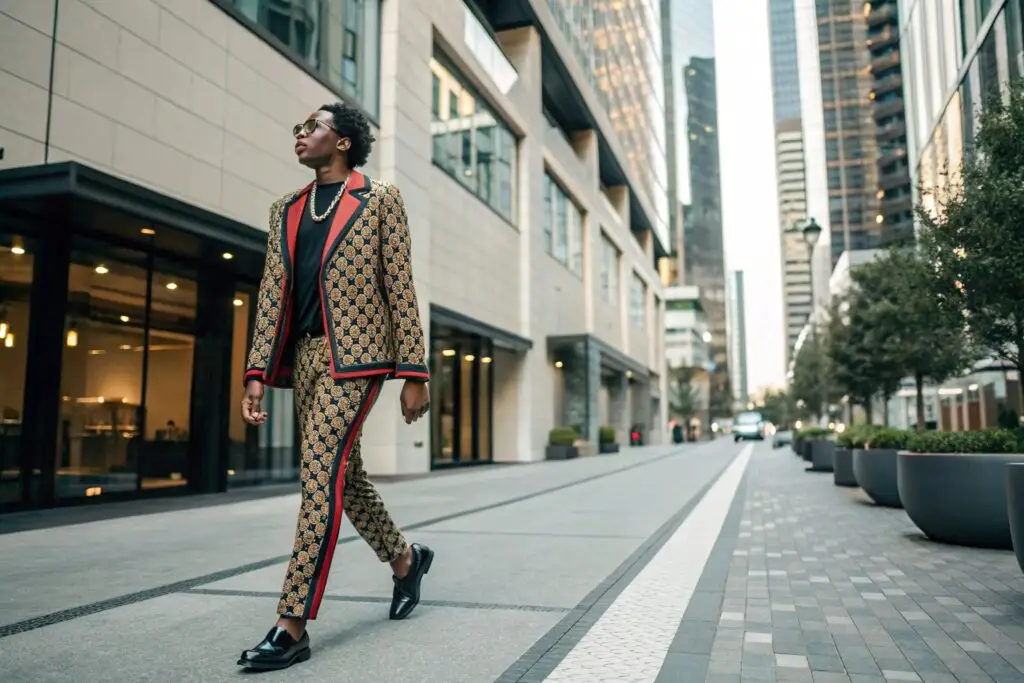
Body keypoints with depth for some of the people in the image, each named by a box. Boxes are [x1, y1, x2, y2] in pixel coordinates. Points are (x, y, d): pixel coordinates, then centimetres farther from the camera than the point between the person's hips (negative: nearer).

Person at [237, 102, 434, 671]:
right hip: (304, 355, 7)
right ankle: (405, 558, 35)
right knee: (342, 475, 13)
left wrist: (414, 374, -8)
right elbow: (272, 295, 12)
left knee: (321, 475, -13)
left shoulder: (380, 198, 3)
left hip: (355, 352, -6)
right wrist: (257, 374, 3)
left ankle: (292, 626, -6)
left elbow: (400, 288, -3)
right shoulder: (286, 210, 18)